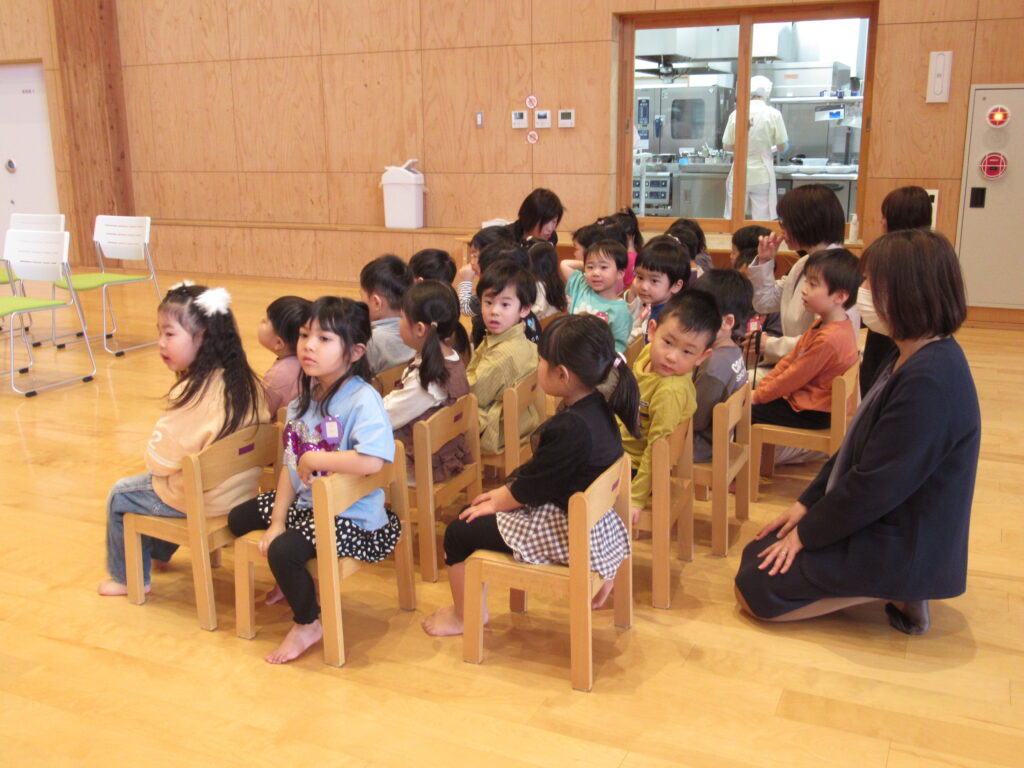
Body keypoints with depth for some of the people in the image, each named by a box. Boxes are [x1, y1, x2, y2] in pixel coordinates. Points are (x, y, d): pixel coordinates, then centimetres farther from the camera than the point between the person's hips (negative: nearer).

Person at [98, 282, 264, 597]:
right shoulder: (245, 380, -5)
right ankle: (159, 553, 50)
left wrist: (151, 455, 4)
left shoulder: (193, 394, -27)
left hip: (198, 500, -8)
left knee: (120, 495, 15)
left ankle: (129, 577, 30)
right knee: (153, 483, 34)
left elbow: (161, 460, -22)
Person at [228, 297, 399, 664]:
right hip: (305, 503, 9)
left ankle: (308, 624, 2)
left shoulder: (363, 399, -23)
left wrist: (314, 459, -25)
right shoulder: (304, 397, 3)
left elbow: (372, 461, -39)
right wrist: (277, 520, -3)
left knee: (283, 550, -27)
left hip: (350, 516, -9)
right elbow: (290, 464, 4)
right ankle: (292, 580, 38)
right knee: (238, 518, 17)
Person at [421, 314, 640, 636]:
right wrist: (504, 491, 11)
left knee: (458, 533, 1)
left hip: (562, 531, -10)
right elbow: (537, 470, 10)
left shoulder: (570, 428, -30)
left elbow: (531, 488, -19)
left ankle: (463, 616, 22)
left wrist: (496, 503, -2)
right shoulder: (597, 408, 0)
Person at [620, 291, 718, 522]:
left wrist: (636, 499, -25)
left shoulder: (670, 392, -35)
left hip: (631, 467, -8)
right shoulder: (649, 353, -10)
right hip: (617, 447, 8)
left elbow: (657, 450, -30)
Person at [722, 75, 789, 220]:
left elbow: (726, 145, 2)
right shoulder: (773, 114, -7)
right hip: (762, 176, -2)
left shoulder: (736, 114, -3)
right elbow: (782, 146, -3)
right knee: (762, 220, 4)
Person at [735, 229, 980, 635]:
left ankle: (896, 591, -1)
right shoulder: (913, 359, 4)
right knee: (757, 555, 14)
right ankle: (893, 584, 10)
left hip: (902, 549, -10)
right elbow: (857, 445, 10)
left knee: (756, 589, -7)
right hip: (883, 524, 10)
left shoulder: (929, 380, -29)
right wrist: (806, 504, 7)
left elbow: (878, 485, -26)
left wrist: (806, 533, -14)